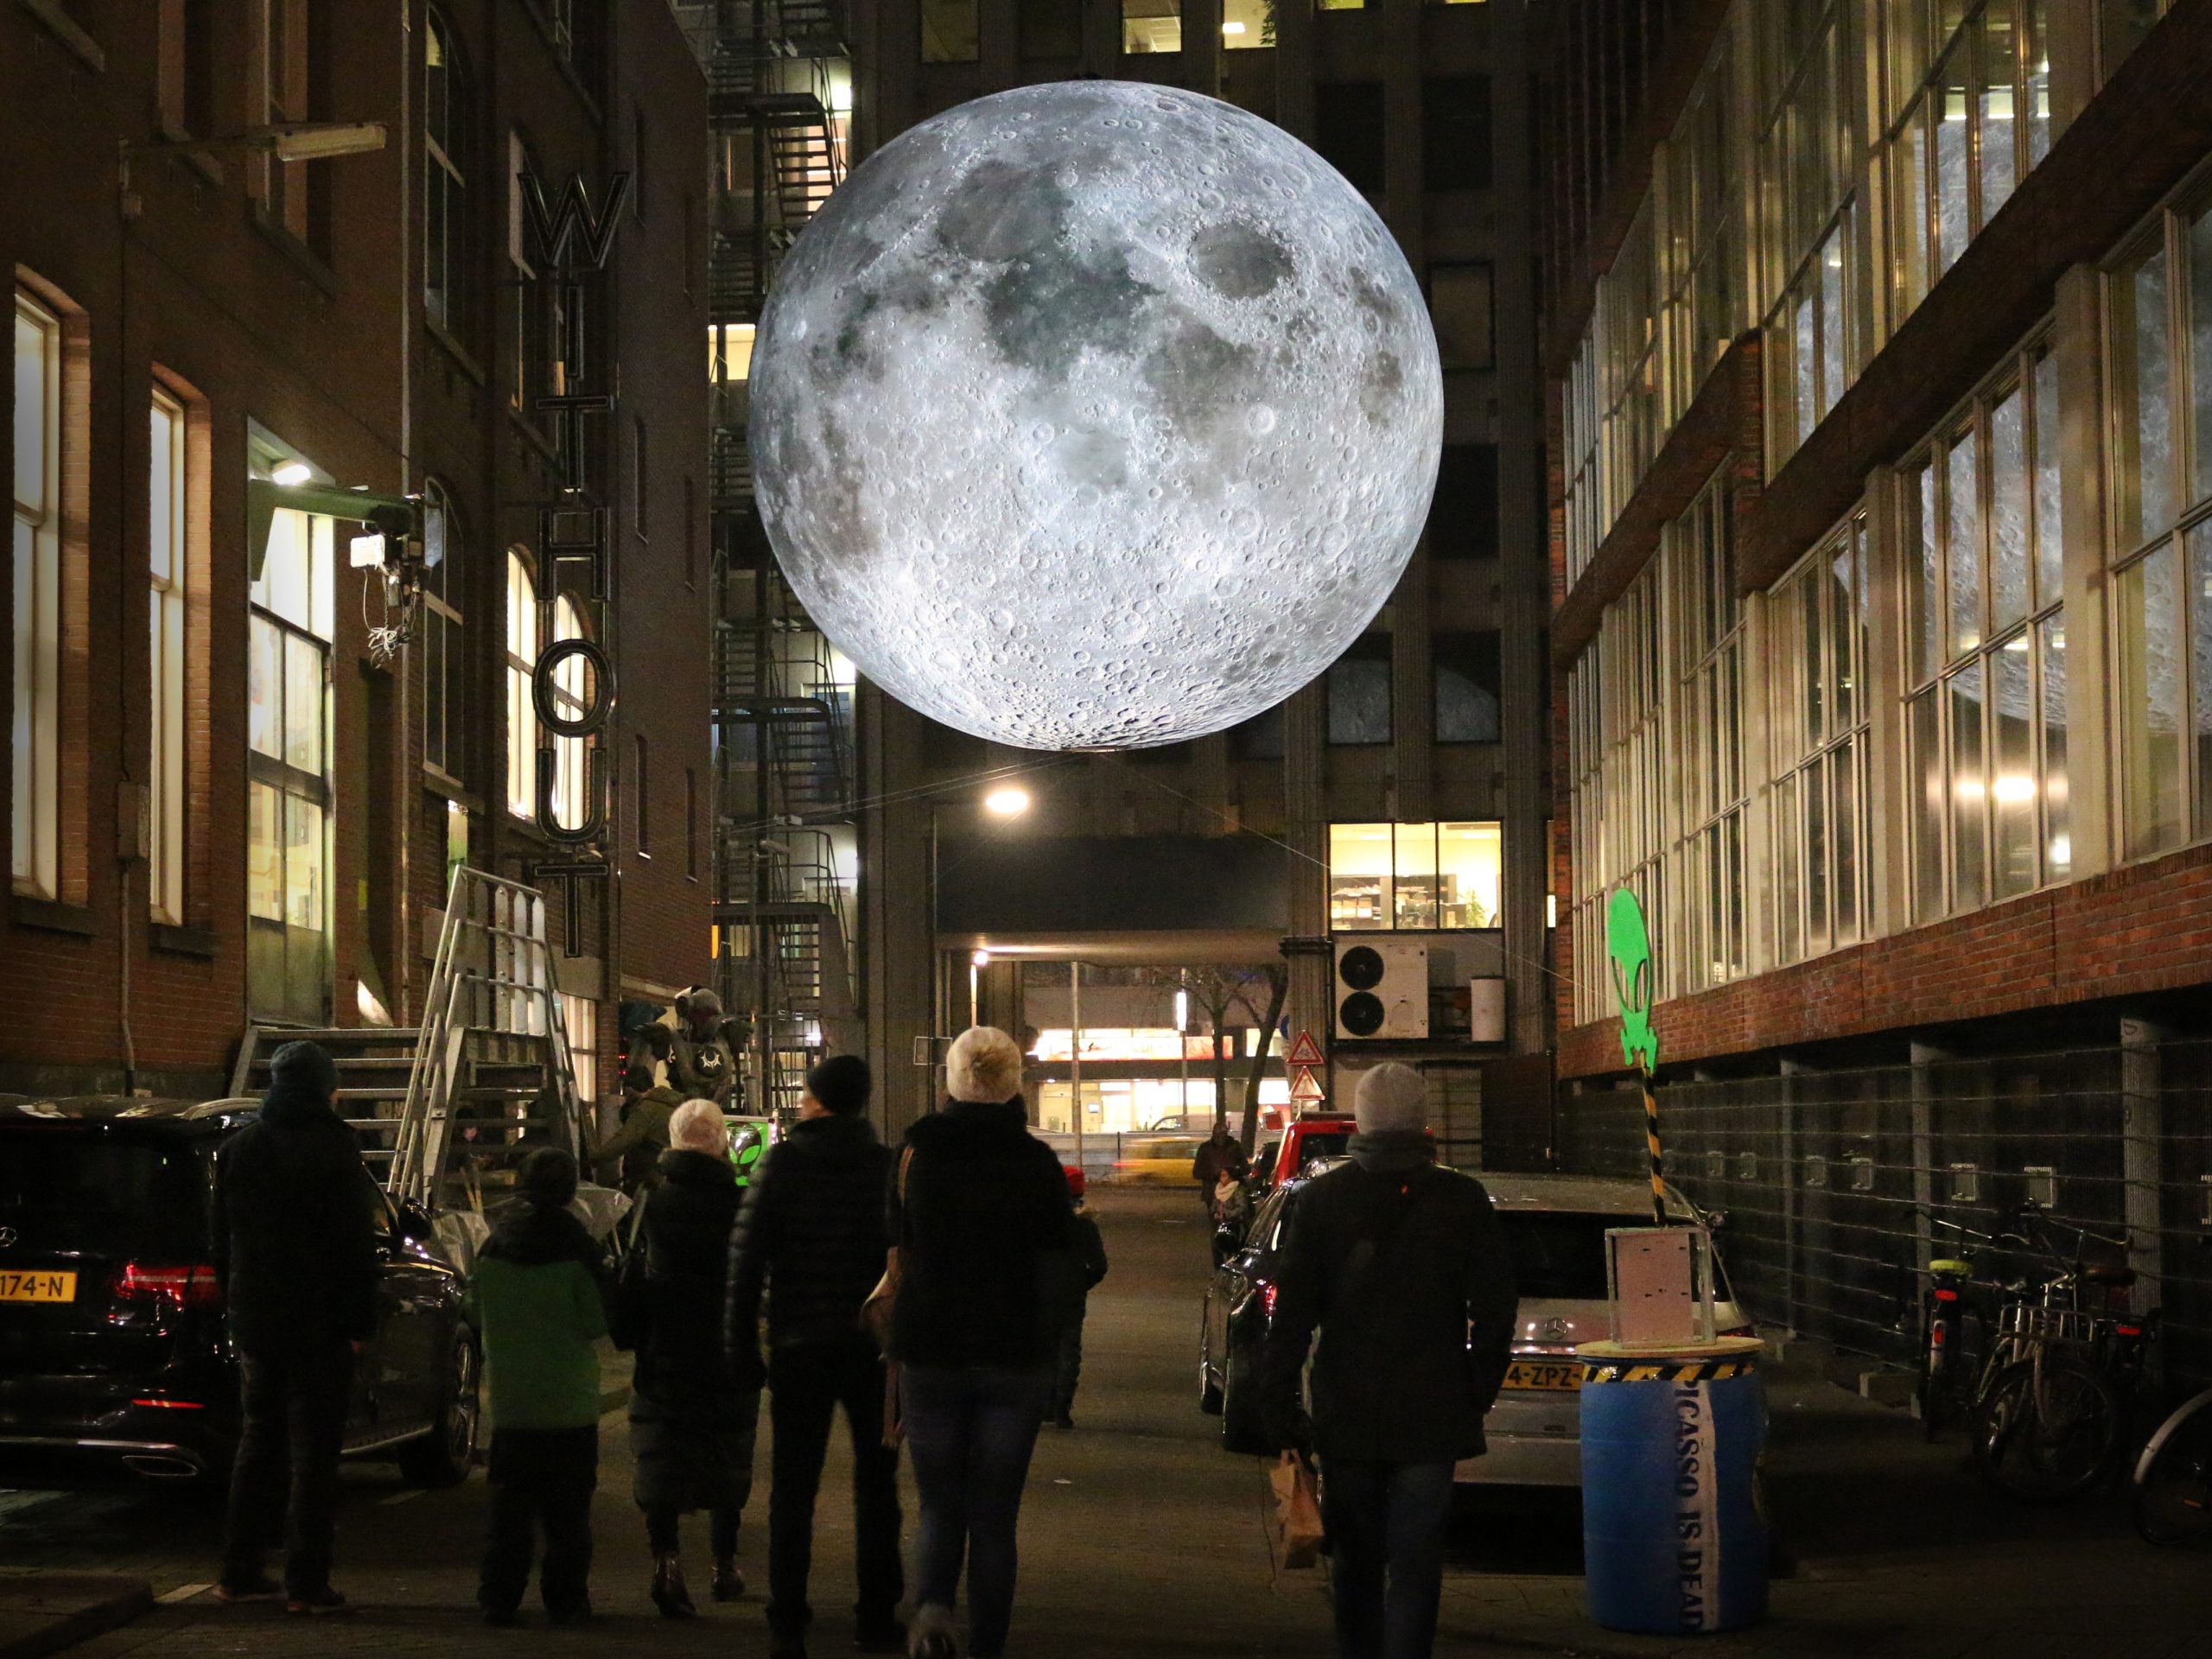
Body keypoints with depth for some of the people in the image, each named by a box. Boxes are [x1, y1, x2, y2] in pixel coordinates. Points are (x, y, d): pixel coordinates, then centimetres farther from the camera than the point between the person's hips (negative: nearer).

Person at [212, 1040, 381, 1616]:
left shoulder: (237, 1149, 8)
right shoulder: (333, 1151, -11)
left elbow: (222, 1240, 13)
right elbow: (354, 1245, -12)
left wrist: (236, 1308, 18)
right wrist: (358, 1323, -6)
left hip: (255, 1323, 6)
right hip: (319, 1324, -6)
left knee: (259, 1442, 15)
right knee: (312, 1449, -2)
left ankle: (239, 1572, 16)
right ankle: (306, 1583, -4)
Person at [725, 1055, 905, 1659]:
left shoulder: (783, 1162, -5)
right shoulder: (889, 1166, -2)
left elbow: (747, 1253, -7)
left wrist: (742, 1340, -1)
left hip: (799, 1346, -1)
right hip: (874, 1345, 1)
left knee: (793, 1485, 6)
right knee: (875, 1484, 11)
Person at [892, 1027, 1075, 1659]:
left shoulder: (916, 1153, -3)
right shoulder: (1035, 1162, -7)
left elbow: (901, 1249, 6)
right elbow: (1056, 1259, 0)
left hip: (928, 1352, 1)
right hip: (1015, 1357, -1)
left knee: (940, 1508, 11)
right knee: (994, 1518, 8)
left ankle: (931, 1607, -15)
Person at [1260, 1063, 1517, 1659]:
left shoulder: (1319, 1200, -2)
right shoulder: (1463, 1200, -4)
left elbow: (1292, 1313, -1)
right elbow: (1494, 1311, -1)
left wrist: (1278, 1403, 3)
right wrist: (1479, 1392, 9)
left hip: (1345, 1415, 1)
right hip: (1431, 1417, -1)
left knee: (1355, 1561, 15)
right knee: (1415, 1564, 0)